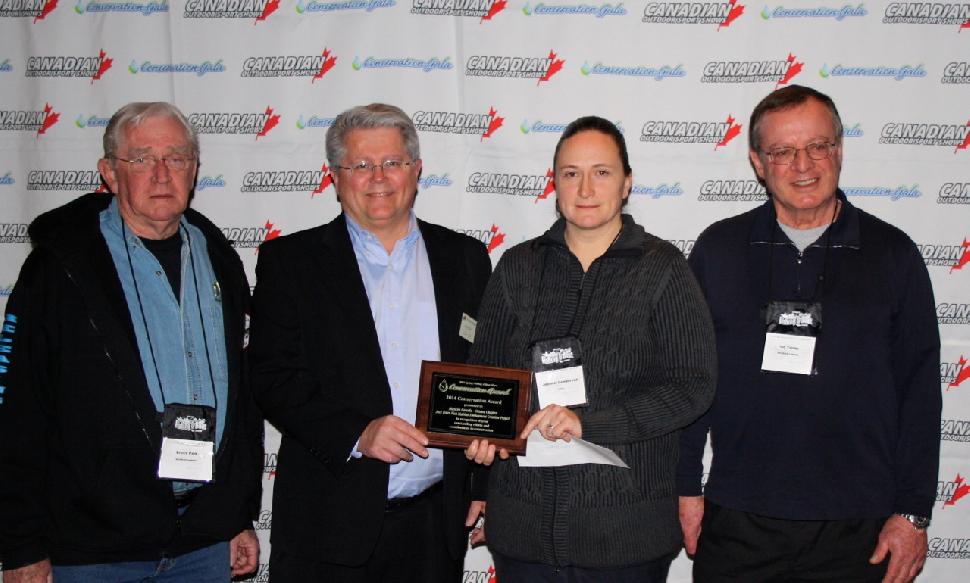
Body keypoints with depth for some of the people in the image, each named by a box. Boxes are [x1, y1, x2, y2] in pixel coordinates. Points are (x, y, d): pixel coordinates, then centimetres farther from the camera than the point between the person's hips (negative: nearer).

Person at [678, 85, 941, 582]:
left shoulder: (892, 253, 2)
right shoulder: (718, 248, 3)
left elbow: (920, 389, 2)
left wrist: (913, 512, -1)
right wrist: (686, 487, 2)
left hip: (856, 528, 0)